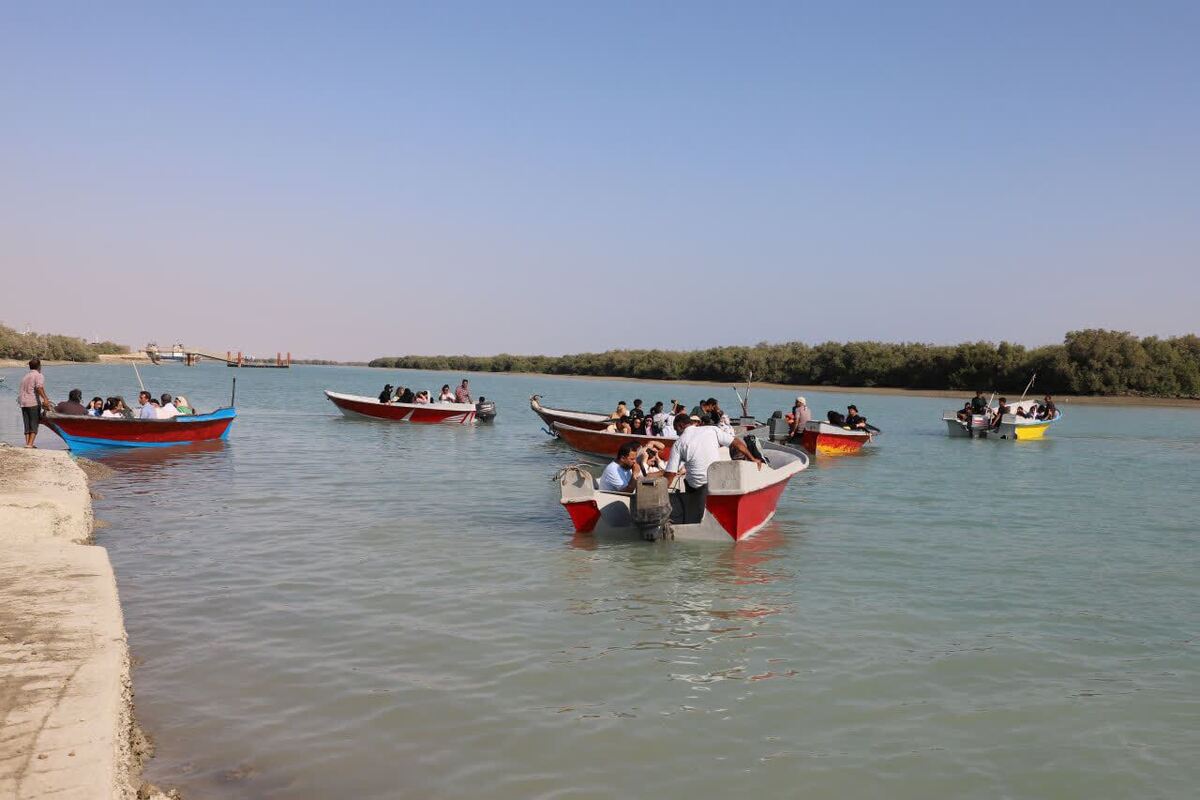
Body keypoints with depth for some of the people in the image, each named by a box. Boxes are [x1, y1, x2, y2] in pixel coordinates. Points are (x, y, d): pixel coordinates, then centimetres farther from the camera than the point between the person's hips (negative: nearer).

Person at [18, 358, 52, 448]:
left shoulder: (25, 376, 22)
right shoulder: (39, 375, -2)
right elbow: (39, 387, -22)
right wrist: (45, 398, -32)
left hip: (23, 403, 7)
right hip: (34, 403, -7)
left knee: (27, 425, 11)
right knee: (34, 424, -4)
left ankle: (27, 443, 8)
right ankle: (30, 444, -12)